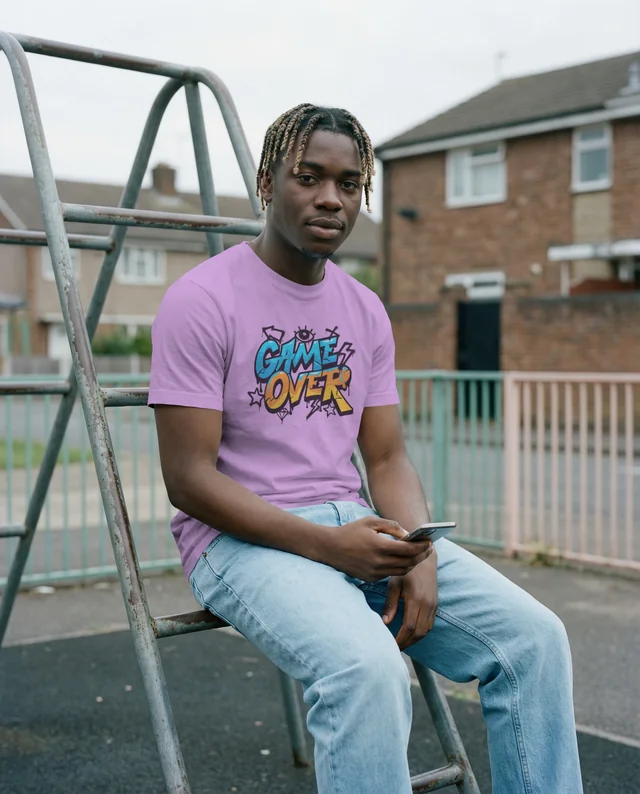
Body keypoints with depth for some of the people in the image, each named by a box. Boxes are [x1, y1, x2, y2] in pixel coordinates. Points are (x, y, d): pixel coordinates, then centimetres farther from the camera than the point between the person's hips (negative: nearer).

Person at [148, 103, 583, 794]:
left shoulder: (366, 311, 12)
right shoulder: (201, 300, -9)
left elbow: (387, 458, 11)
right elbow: (189, 478, -13)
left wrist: (419, 558, -10)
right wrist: (328, 546, -21)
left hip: (357, 528, 6)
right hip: (243, 537, -6)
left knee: (533, 636, -10)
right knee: (368, 670, -34)